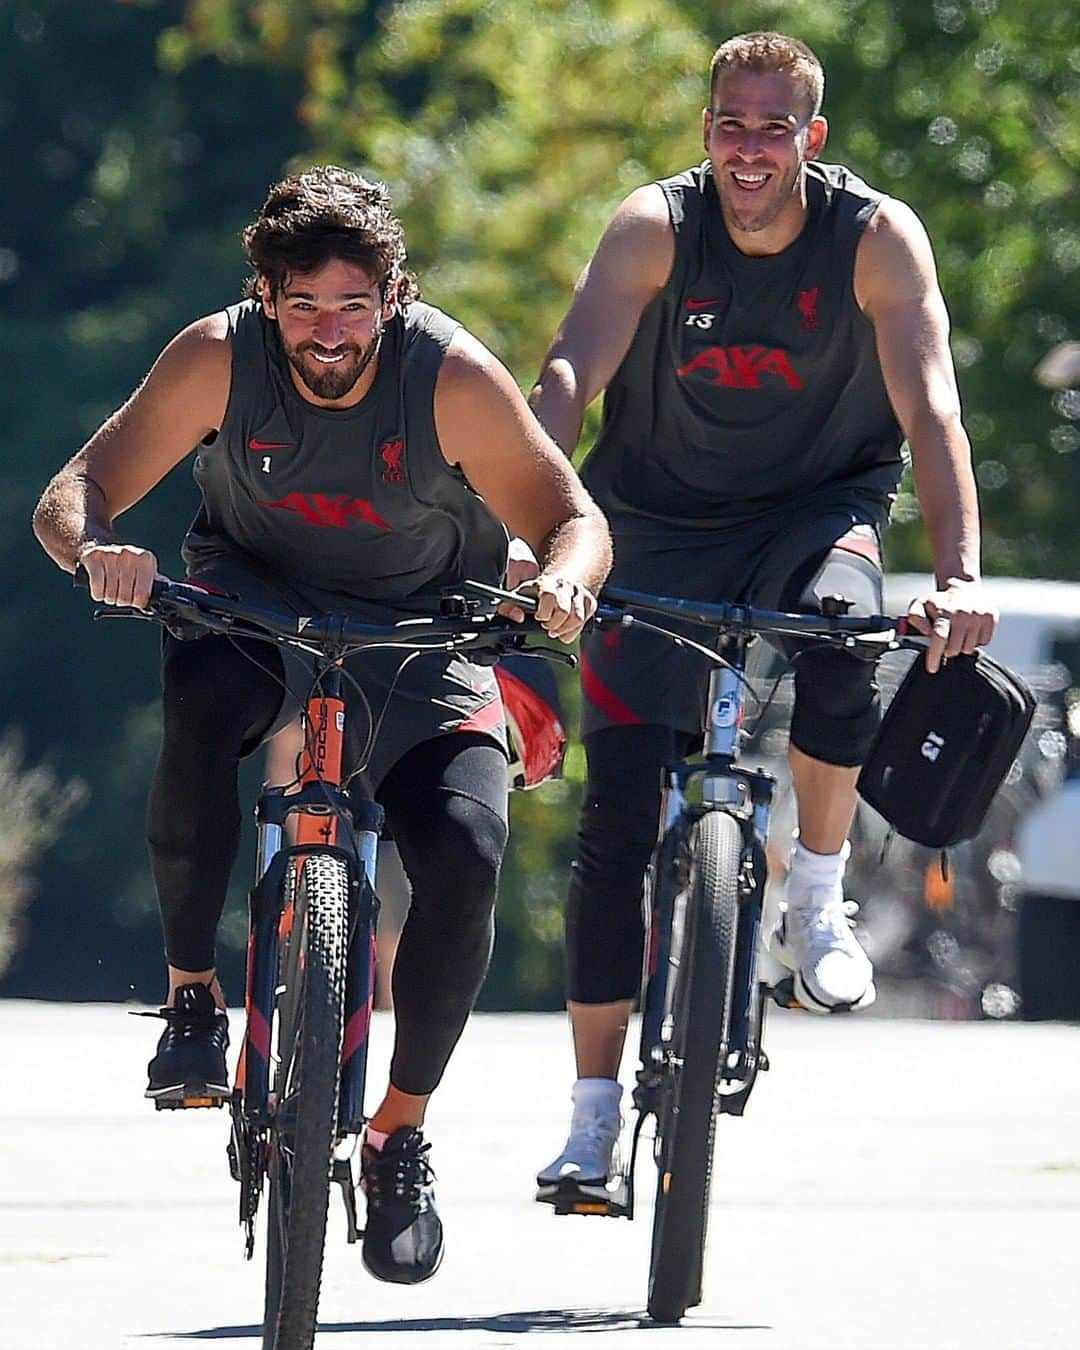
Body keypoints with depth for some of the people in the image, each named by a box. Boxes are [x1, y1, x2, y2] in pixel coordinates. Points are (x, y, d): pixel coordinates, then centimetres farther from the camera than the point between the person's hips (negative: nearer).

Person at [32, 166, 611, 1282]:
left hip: (420, 633, 0)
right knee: (201, 699, -37)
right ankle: (191, 994, -17)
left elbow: (573, 518, -16)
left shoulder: (452, 377, -22)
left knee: (465, 855, -22)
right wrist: (95, 547, -43)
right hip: (253, 601, 0)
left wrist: (565, 579, -40)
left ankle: (401, 1132, 0)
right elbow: (74, 492, -19)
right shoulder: (220, 358, -20)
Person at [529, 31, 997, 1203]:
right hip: (662, 523, 1)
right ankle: (594, 1117, 0)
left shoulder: (878, 239, -17)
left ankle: (816, 903, -10)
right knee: (620, 815, -8)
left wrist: (958, 576, -39)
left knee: (840, 641, -36)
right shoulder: (656, 228, -16)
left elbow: (930, 408, -25)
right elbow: (569, 376, -26)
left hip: (817, 507, 0)